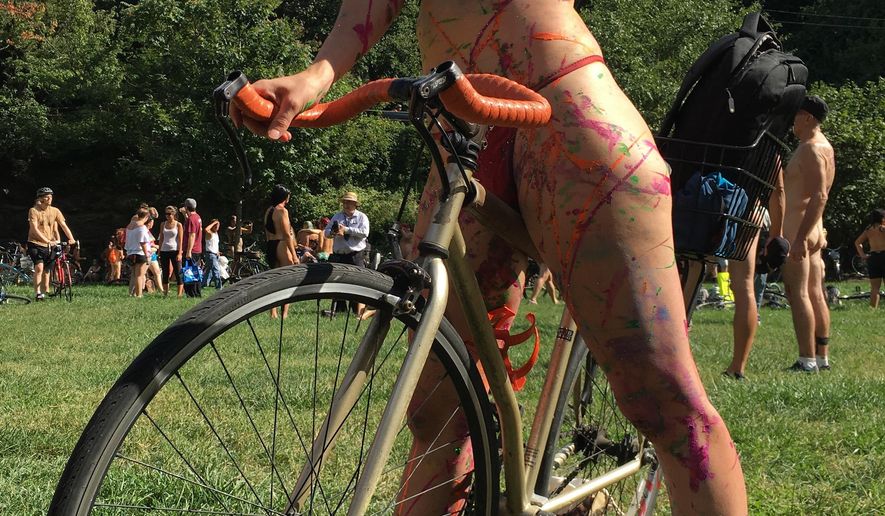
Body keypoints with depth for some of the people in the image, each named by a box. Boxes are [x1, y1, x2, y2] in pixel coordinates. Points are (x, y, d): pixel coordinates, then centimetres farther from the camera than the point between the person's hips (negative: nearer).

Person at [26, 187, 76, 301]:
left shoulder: (55, 211, 1)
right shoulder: (33, 210, -11)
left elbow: (64, 226, -2)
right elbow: (35, 229, -20)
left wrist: (71, 239, -19)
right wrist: (48, 241, -30)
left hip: (49, 246, 5)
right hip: (35, 243, -4)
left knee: (46, 270, 8)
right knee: (39, 267, -21)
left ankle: (45, 293, 18)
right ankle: (37, 293, -20)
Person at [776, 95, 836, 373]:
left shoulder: (812, 149, -14)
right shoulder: (821, 146, 18)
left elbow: (819, 197, -23)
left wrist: (800, 237, -27)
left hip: (799, 229, -10)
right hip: (810, 230, 10)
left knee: (798, 293, -11)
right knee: (815, 294, 10)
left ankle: (807, 360, -14)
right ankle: (822, 357, 13)